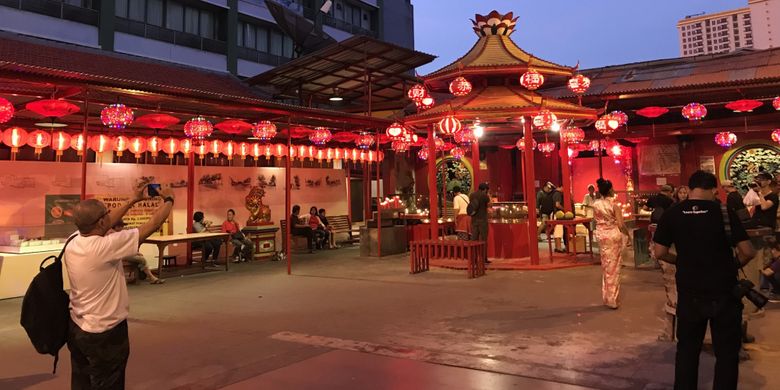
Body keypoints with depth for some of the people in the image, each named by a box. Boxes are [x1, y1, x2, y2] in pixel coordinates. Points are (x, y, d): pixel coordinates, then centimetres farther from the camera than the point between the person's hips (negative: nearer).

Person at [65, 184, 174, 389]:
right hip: (104, 334, -7)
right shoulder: (104, 247, -29)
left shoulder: (72, 241, -7)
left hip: (76, 328, 7)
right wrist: (169, 200, -5)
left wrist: (132, 201, 17)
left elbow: (103, 225, 13)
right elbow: (153, 225, -21)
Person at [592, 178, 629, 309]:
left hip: (601, 235, 4)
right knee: (614, 266, 5)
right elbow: (620, 224, -16)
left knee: (606, 265, 15)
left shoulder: (595, 204, -2)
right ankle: (613, 299, 10)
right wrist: (627, 233, -1)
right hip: (614, 235, -4)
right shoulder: (614, 204, -15)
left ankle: (607, 297, 22)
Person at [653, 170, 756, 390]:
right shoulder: (724, 213, -10)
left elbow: (659, 253, -5)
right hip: (723, 294, -1)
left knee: (687, 349, 17)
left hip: (689, 294, 2)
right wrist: (733, 266, 8)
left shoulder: (672, 214, -6)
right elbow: (748, 252, -11)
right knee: (726, 352, 13)